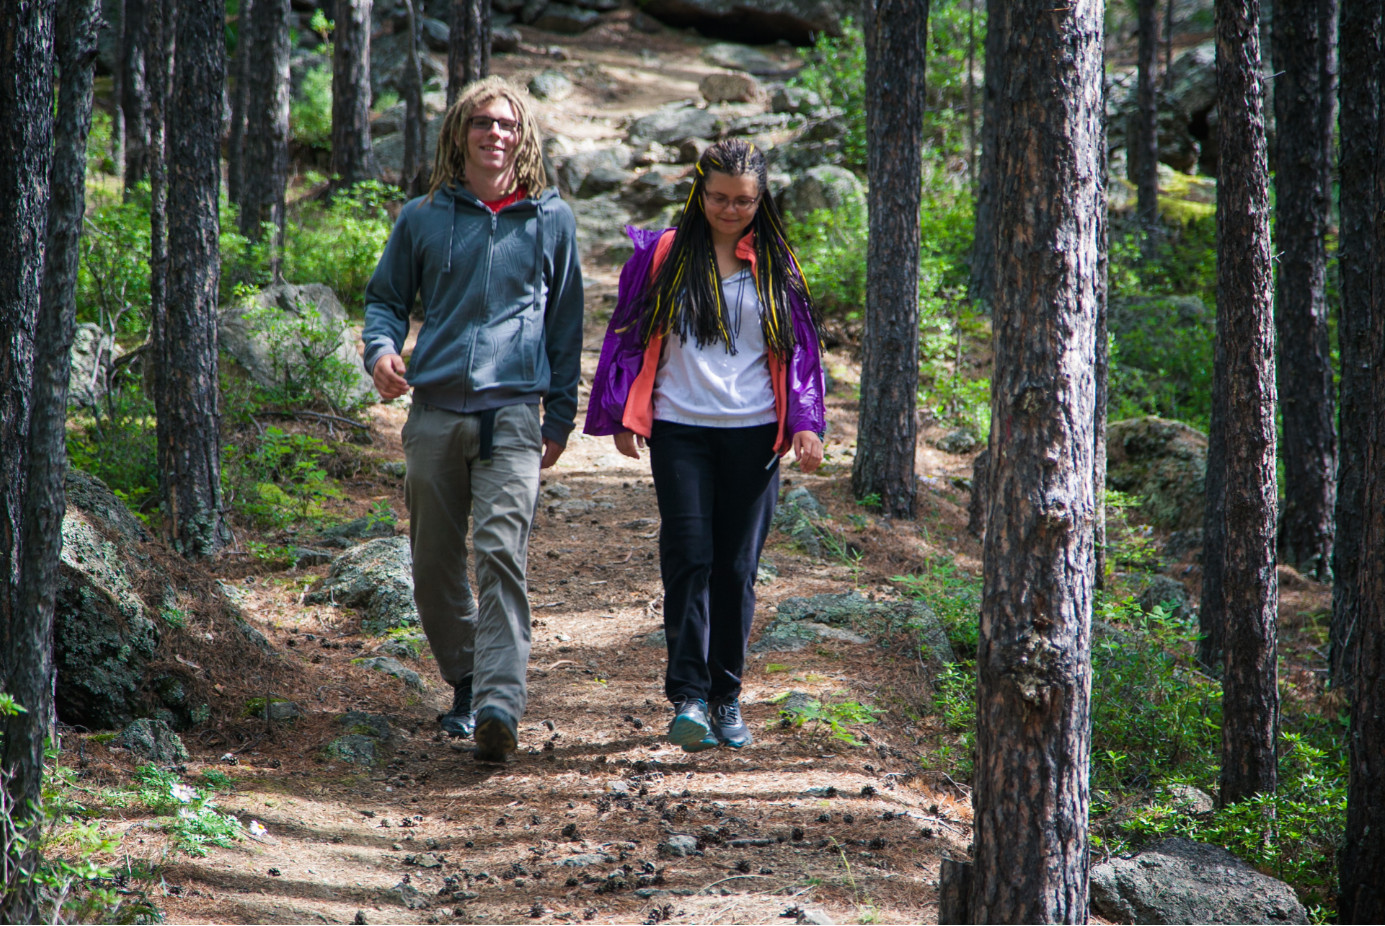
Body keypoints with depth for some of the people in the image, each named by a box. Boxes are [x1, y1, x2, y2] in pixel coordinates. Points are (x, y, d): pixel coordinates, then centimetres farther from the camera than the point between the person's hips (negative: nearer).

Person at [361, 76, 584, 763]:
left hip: (512, 412, -3)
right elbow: (387, 297, 18)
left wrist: (561, 415, 12)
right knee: (434, 565, 7)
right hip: (433, 414, 3)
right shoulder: (423, 218, 11)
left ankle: (500, 704, -25)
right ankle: (465, 684, 27)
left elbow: (565, 321, 15)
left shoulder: (549, 219, 10)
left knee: (501, 553, -18)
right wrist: (381, 348, -5)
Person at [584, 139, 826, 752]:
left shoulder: (775, 264, 9)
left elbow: (801, 348, 11)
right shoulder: (662, 255, 5)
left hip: (753, 434, 1)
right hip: (680, 430, -1)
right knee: (688, 561, -10)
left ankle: (726, 698, 14)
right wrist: (623, 417, 2)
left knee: (736, 569, 4)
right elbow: (628, 335, 9)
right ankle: (688, 697, -12)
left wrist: (806, 423, 0)